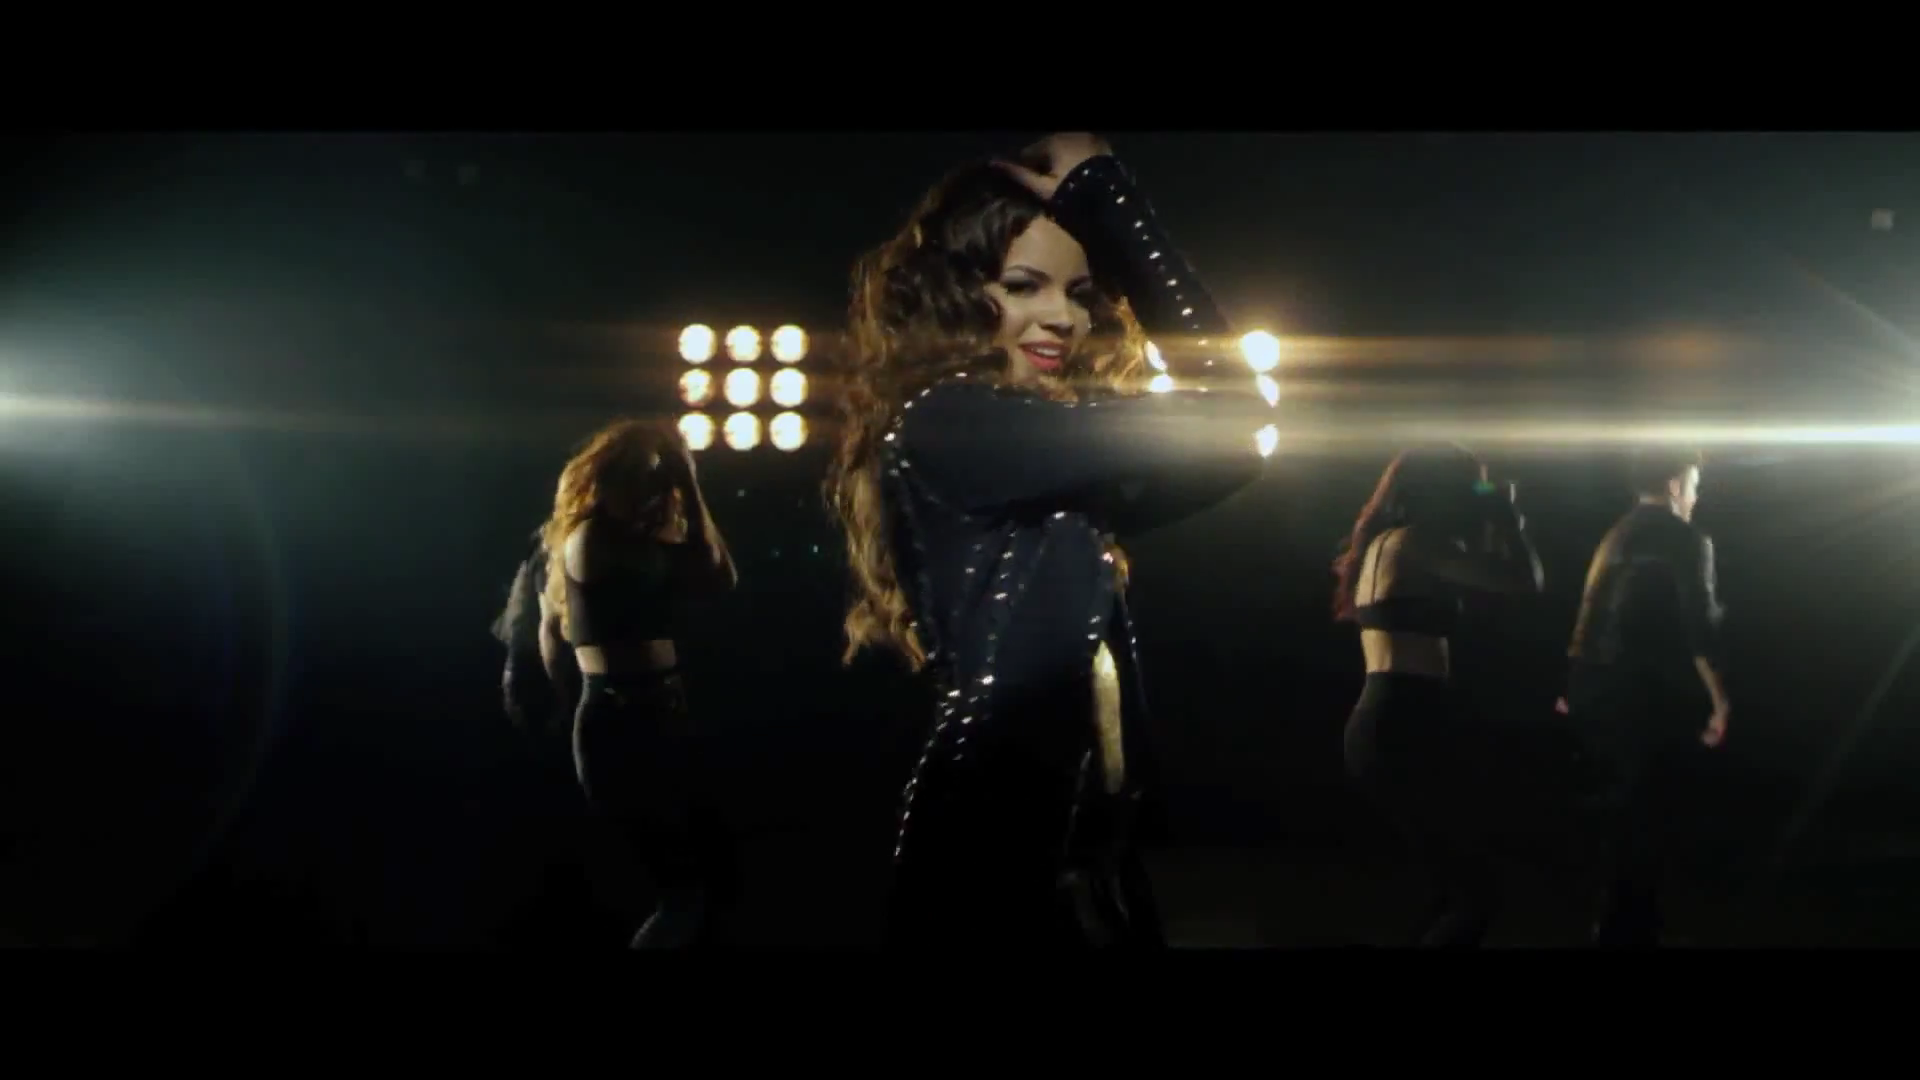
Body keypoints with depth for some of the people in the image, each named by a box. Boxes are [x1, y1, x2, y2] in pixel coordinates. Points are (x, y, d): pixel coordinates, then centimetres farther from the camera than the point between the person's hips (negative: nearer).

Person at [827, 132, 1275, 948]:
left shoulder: (1057, 466, 15)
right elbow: (1222, 419, -13)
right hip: (994, 853, -9)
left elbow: (1228, 408, 5)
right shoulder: (943, 428, -11)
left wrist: (1098, 202, 4)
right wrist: (1099, 190, -5)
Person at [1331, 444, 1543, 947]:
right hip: (1403, 728, -10)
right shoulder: (1415, 540, -10)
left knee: (1460, 880, 18)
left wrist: (1491, 528, 21)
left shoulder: (1387, 544, 19)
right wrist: (1506, 518, 3)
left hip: (1388, 725, 10)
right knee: (1477, 888, -5)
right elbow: (1524, 579, -13)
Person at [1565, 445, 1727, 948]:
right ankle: (1626, 933, 2)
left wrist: (1575, 688, 22)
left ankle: (1619, 928, 24)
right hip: (1649, 697, -8)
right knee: (1643, 822, -1)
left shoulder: (1615, 537, 16)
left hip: (1600, 693, 8)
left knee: (1627, 817, 18)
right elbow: (1699, 625, -16)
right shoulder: (1686, 540, -6)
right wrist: (1718, 700, -12)